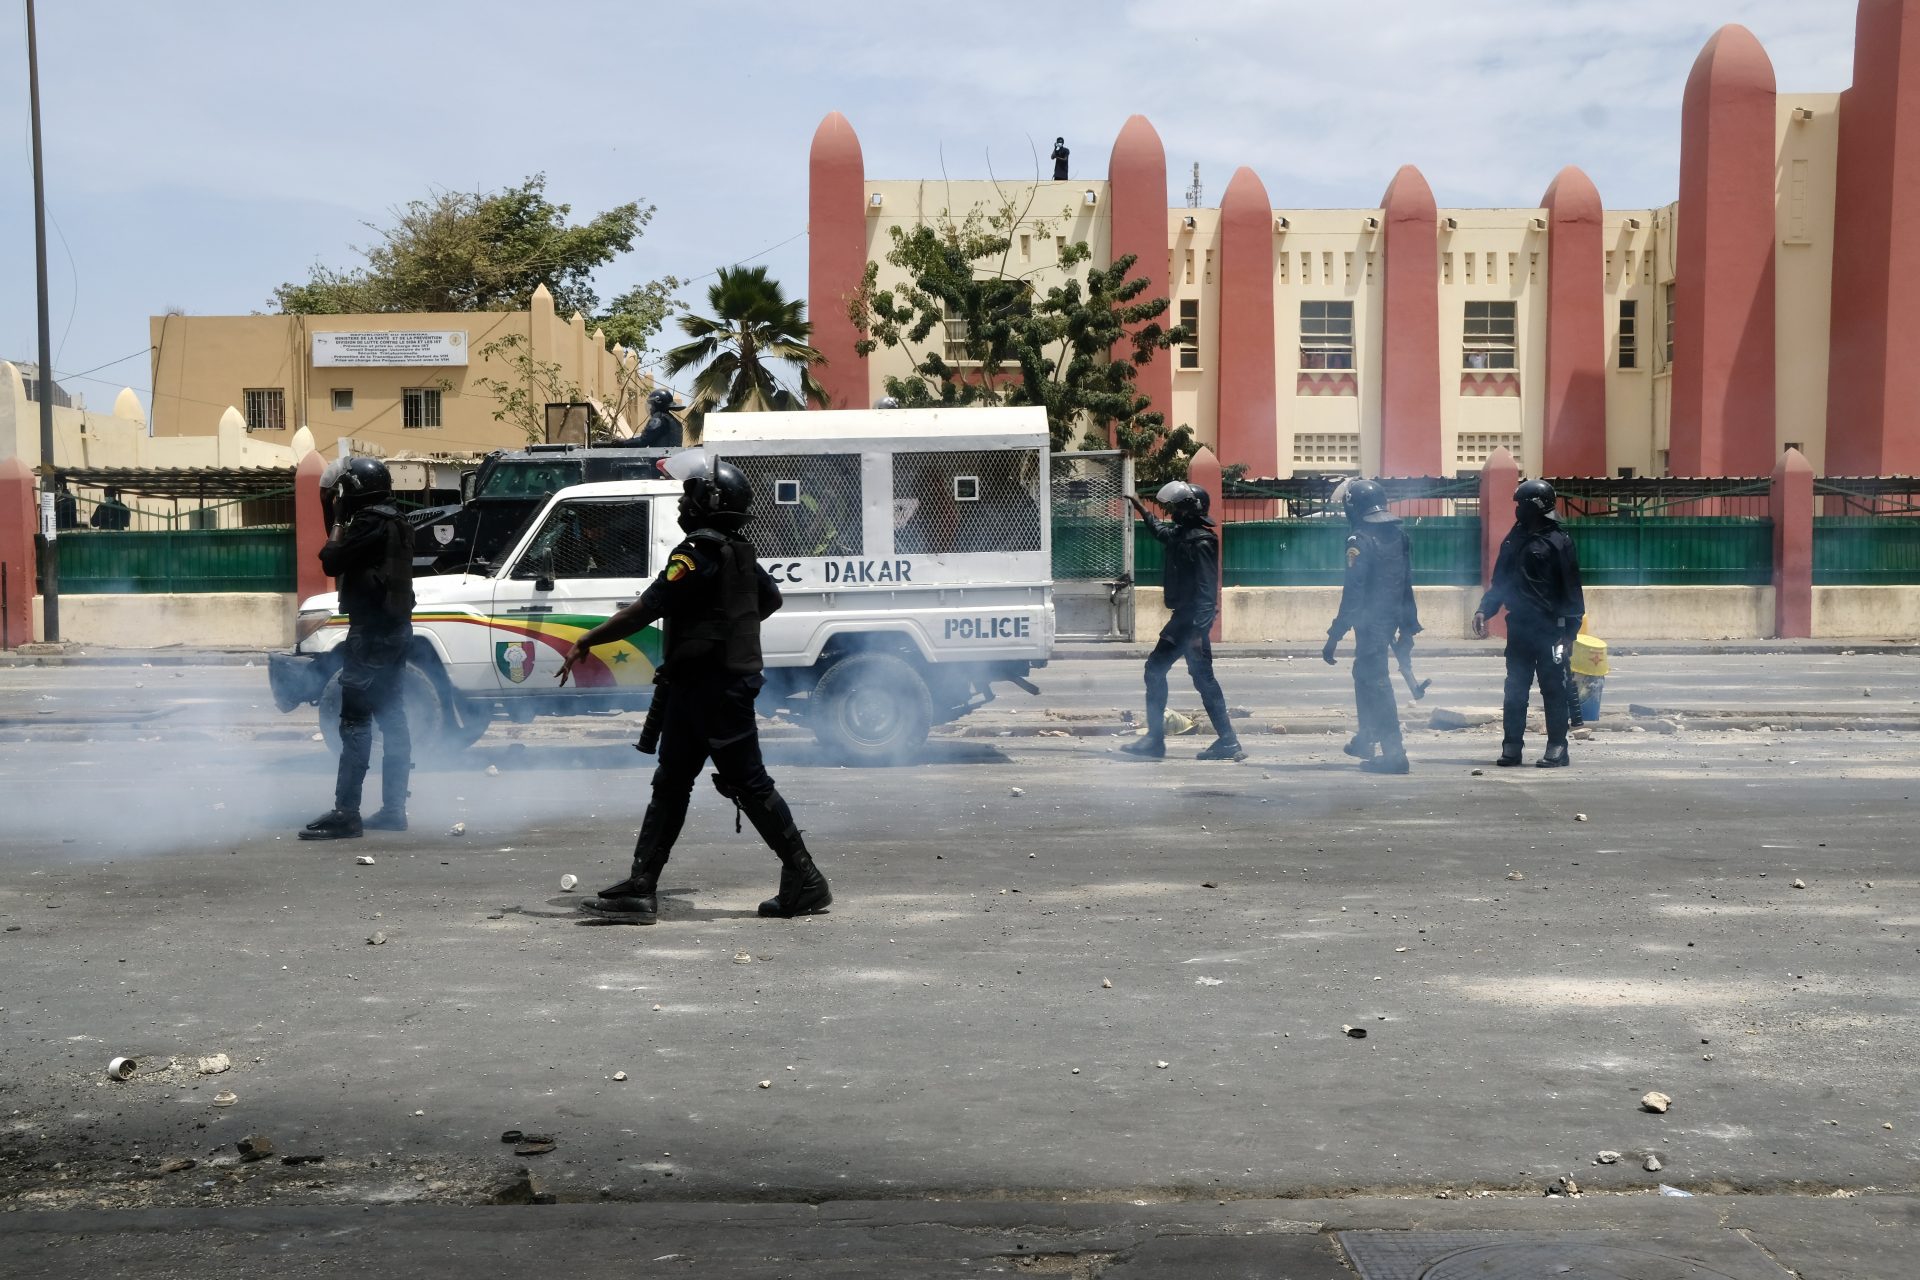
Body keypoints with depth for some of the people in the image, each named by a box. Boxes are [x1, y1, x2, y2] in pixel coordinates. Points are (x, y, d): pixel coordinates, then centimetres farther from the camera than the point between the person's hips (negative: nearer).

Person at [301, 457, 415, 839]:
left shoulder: (371, 522, -15)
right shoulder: (394, 521, 14)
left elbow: (331, 562, -15)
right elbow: (349, 559, 22)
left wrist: (338, 521, -2)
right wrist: (338, 516, 17)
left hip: (371, 633, -10)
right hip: (396, 629, 10)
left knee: (355, 721, -9)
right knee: (392, 718, 11)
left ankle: (345, 813, -10)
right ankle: (393, 808, 15)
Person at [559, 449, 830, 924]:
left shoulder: (700, 552, -18)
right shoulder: (738, 552, 12)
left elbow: (647, 608, -21)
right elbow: (770, 598, 28)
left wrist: (586, 643, -14)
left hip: (711, 685, -10)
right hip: (698, 687, 10)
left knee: (749, 784, -4)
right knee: (670, 785, 10)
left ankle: (806, 883, 3)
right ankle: (640, 889, 12)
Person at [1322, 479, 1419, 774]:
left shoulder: (1360, 541, -17)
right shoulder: (1399, 535, 8)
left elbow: (1353, 592, -20)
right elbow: (1406, 584, 12)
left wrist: (1335, 635, -18)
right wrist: (1408, 626, 19)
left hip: (1370, 623, -8)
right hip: (1392, 618, 8)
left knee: (1376, 682, -4)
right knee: (1365, 673, 24)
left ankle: (1394, 753, -6)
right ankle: (1366, 739, 36)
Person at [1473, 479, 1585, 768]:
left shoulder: (1558, 541, -7)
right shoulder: (1514, 539, 11)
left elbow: (1571, 588, -8)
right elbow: (1500, 582, 16)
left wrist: (1569, 631, -12)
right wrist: (1484, 610, 3)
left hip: (1550, 629, -6)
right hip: (1519, 627, 6)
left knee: (1554, 690, 1)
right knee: (1515, 690, 6)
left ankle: (1557, 749, 5)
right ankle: (1511, 746, 11)